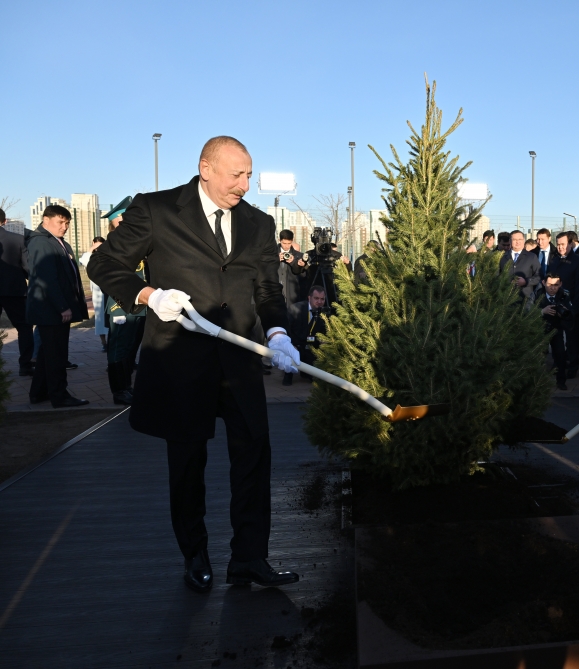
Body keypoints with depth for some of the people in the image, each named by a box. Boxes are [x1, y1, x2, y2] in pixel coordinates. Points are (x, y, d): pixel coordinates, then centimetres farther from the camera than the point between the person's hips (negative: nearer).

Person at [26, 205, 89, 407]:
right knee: (56, 353, -3)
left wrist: (74, 304, 13)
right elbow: (47, 279, -20)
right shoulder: (41, 242, -13)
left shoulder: (60, 243, 18)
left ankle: (39, 392, 24)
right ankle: (59, 395, 4)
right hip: (51, 309, -10)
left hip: (58, 308, 10)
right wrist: (63, 307, -22)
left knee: (49, 351, 15)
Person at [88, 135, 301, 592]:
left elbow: (268, 289, 9)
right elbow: (104, 264, 2)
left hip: (240, 360, 4)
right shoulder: (155, 210, -1)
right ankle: (195, 557, 29)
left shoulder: (259, 224, 11)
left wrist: (278, 334, -10)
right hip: (180, 360, -3)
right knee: (188, 460, 9)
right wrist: (148, 294, -15)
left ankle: (249, 558, 17)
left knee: (253, 454, 1)